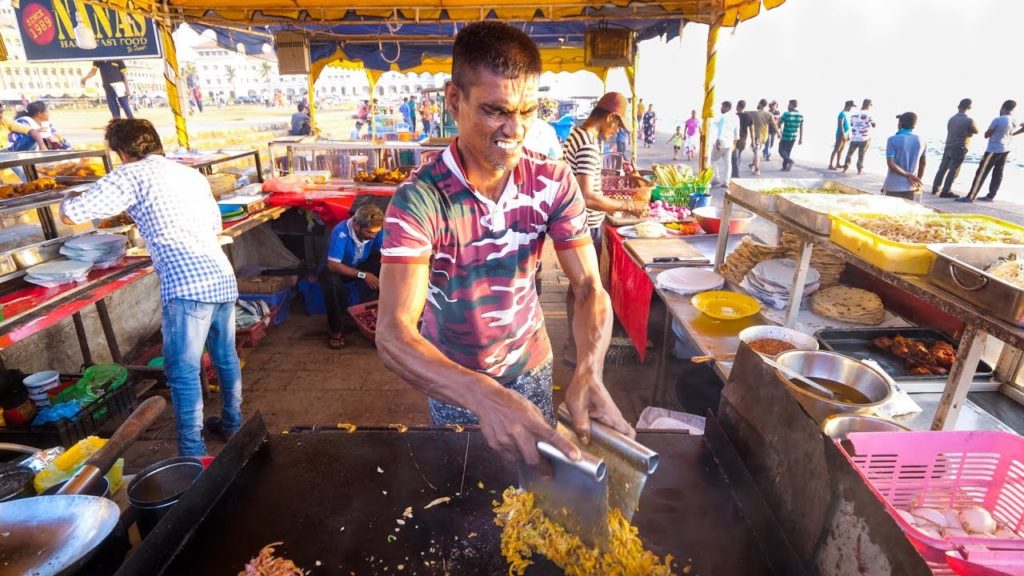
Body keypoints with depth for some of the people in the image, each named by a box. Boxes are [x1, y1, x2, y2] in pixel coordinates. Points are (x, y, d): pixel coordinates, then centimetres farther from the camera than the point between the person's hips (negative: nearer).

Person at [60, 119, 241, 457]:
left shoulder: (132, 175, 1)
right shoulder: (192, 174, 20)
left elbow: (71, 215, 1)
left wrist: (68, 200, 24)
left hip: (188, 285, -7)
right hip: (223, 278, 7)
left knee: (184, 371, 1)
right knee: (226, 356, 20)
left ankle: (192, 455, 6)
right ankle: (232, 423, 36)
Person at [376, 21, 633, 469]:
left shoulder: (554, 182, -16)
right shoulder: (418, 201, -29)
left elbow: (589, 287, -17)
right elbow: (393, 335, -37)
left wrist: (589, 372, -37)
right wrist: (484, 395, -53)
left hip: (531, 364, 3)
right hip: (452, 378, -2)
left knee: (539, 473, 26)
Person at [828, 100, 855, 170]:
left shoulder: (846, 114, 14)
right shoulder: (842, 114, -15)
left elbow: (847, 125, 20)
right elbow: (840, 125, -21)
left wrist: (848, 135, 20)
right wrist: (843, 135, -23)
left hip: (845, 135, 10)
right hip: (841, 135, -10)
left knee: (841, 150, 12)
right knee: (836, 150, -11)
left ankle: (837, 164, 18)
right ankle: (830, 165, -12)